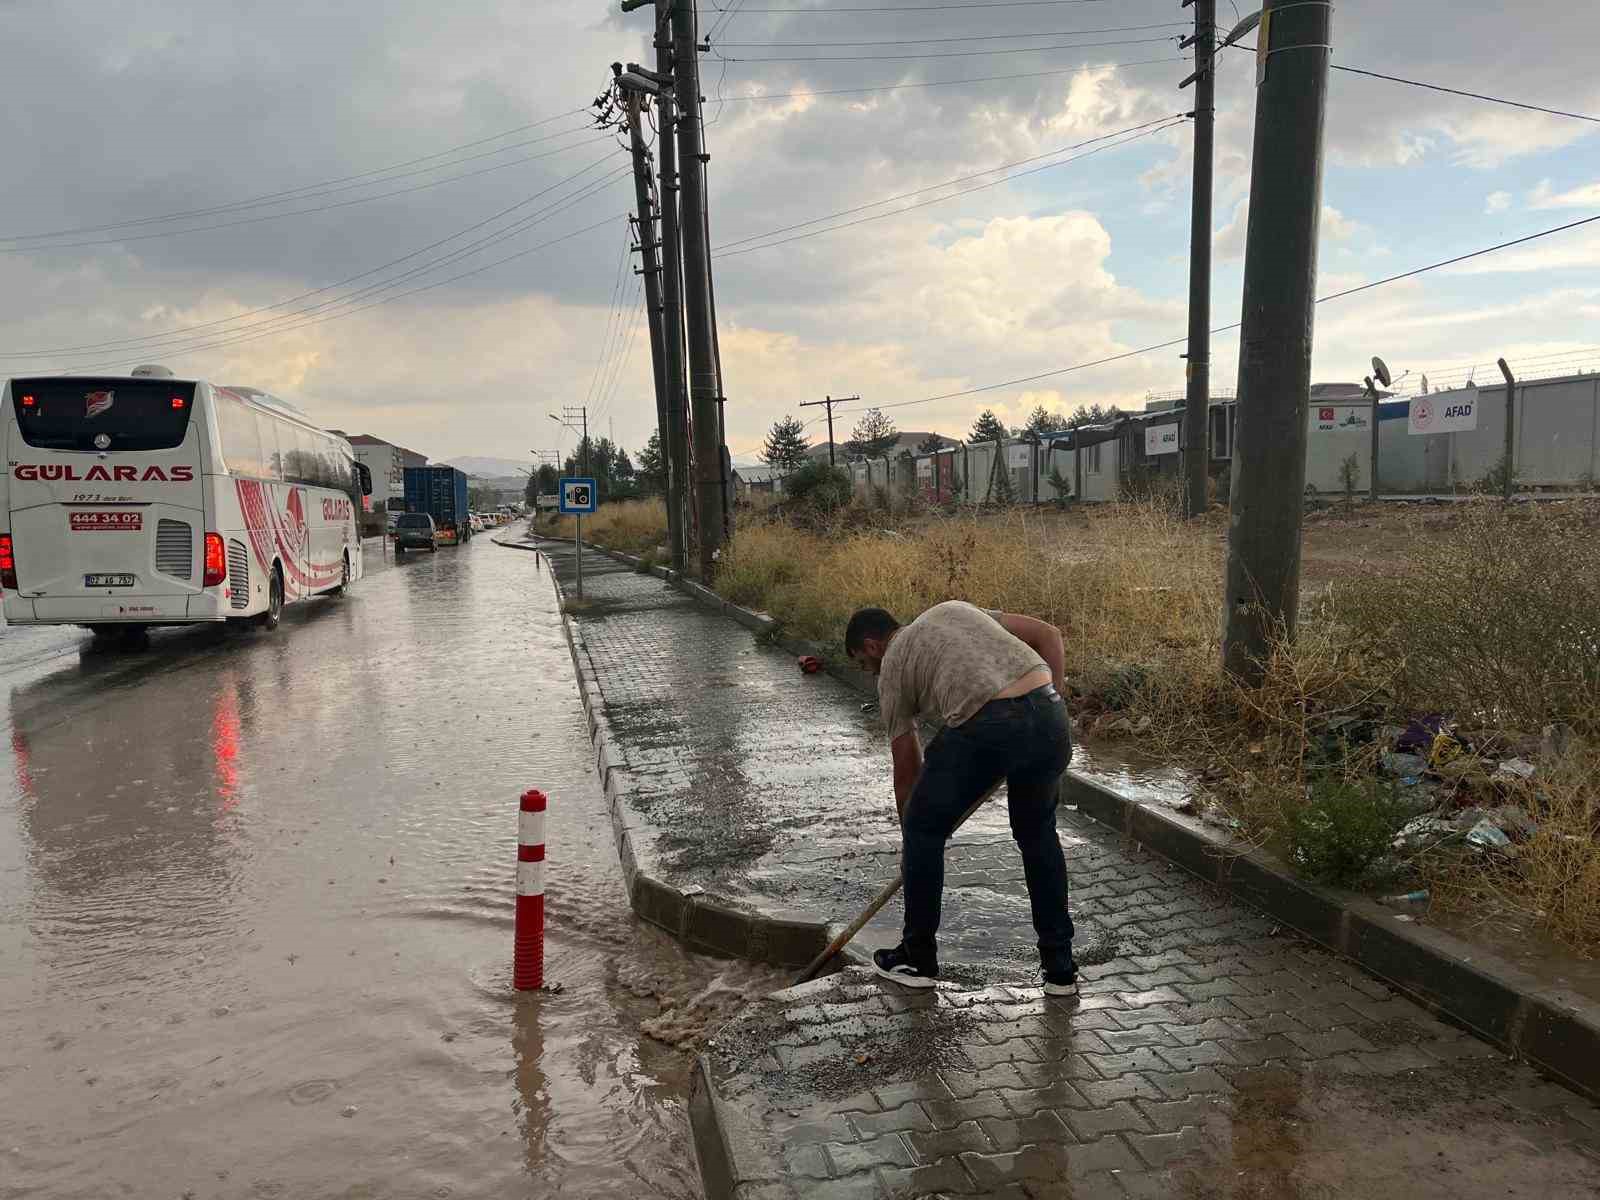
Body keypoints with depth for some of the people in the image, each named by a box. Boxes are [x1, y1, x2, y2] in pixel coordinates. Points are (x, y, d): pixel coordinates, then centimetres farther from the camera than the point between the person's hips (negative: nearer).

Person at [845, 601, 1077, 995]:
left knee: (924, 830, 18)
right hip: (1049, 716, 5)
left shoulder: (892, 668, 20)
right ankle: (1061, 969, 30)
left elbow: (906, 768, 22)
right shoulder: (955, 608, 32)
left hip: (984, 729, -5)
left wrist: (911, 834, 35)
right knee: (1038, 833, 26)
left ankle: (917, 960, 29)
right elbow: (1049, 634, 23)